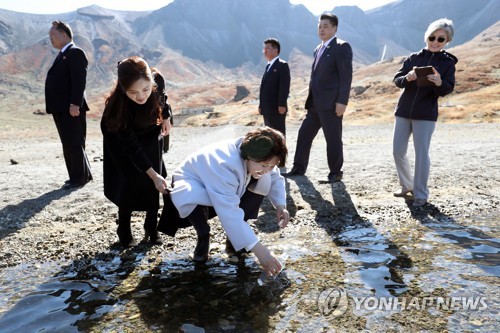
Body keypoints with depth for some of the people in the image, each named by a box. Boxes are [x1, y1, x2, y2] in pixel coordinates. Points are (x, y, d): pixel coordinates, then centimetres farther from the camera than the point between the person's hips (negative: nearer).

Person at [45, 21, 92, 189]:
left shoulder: (75, 53, -9)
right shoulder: (63, 55, 21)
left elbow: (79, 81, -19)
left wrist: (75, 104, -25)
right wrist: (53, 106, 17)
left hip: (71, 109, -10)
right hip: (61, 109, 10)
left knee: (74, 144, -4)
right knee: (68, 145, 12)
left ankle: (79, 177, 5)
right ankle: (81, 175, 20)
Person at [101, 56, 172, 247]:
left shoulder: (157, 80, -33)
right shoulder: (117, 106, -40)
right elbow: (131, 145, -32)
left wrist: (166, 117, 5)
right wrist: (153, 174, -34)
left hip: (150, 134, 4)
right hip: (121, 140, -3)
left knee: (154, 184, 2)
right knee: (129, 183, -7)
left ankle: (152, 227, 17)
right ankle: (124, 231, 12)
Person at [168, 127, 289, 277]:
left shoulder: (257, 159, -20)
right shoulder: (224, 165, -43)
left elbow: (275, 178, -3)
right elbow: (229, 213, -49)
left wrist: (280, 205, -23)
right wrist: (258, 250, -51)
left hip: (227, 189, 6)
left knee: (264, 180, -18)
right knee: (191, 197, -43)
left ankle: (236, 232, -3)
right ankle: (203, 237, -10)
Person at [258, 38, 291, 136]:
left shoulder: (282, 65, -7)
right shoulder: (269, 66, 19)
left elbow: (284, 86, -16)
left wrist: (282, 104, -22)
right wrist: (261, 105, 15)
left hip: (277, 109, -8)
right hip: (267, 109, 9)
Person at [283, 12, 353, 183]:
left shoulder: (342, 47, -6)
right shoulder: (318, 49, 19)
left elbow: (346, 76, -13)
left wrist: (342, 101, -20)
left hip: (331, 103, -9)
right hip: (316, 103, 9)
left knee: (333, 138, -1)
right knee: (304, 134, 12)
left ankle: (335, 173, 12)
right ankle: (298, 168, 23)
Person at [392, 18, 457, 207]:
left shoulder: (448, 62, 2)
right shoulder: (414, 58, 6)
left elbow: (447, 90, -6)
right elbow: (397, 80, 0)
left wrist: (439, 83, -29)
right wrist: (407, 78, -22)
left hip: (426, 115, -3)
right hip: (403, 111, 3)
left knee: (421, 154, -5)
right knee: (398, 151, 6)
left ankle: (420, 194, 7)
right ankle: (407, 186, 25)